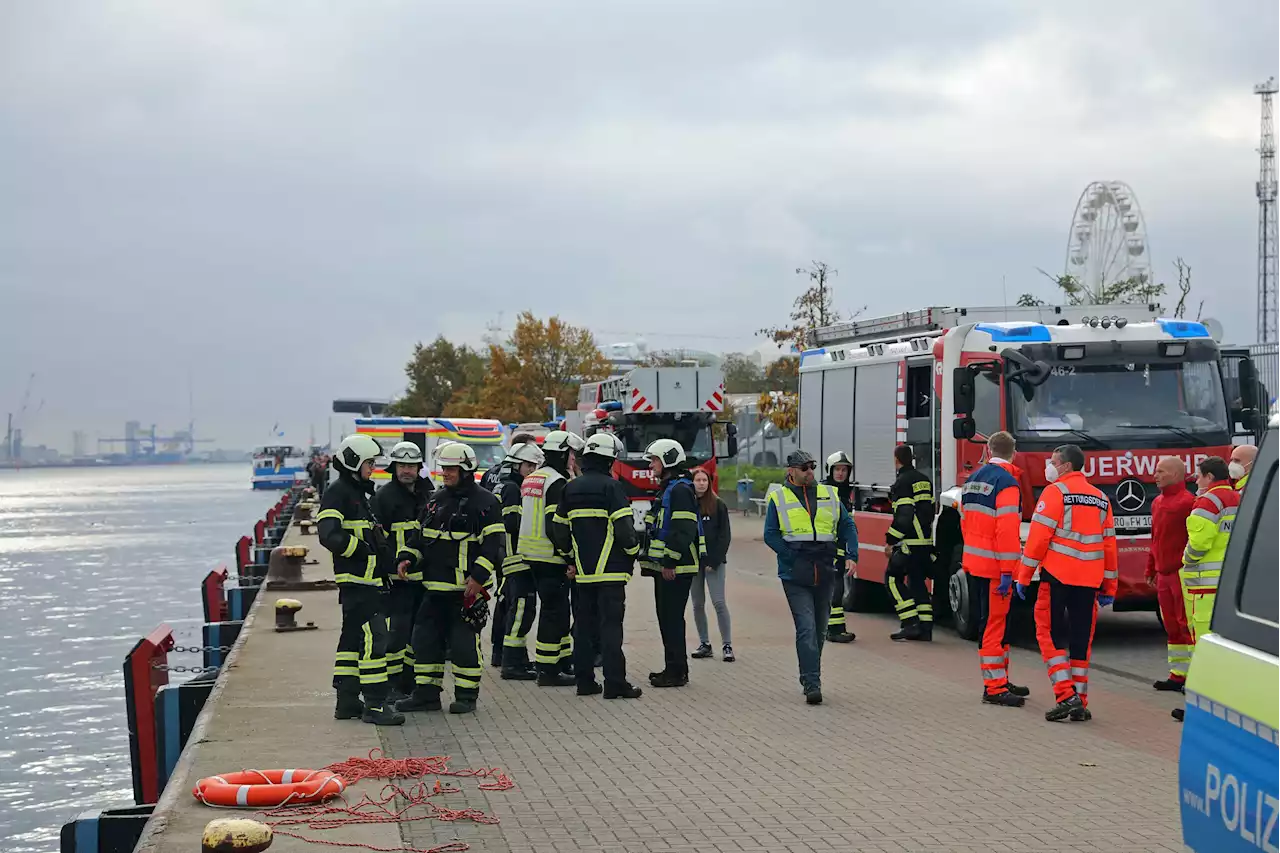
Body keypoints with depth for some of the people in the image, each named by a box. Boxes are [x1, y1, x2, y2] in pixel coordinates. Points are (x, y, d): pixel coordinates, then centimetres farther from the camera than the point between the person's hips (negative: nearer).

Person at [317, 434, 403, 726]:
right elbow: (329, 534, -22)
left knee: (353, 638, 13)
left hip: (367, 580, 10)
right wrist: (363, 548, -16)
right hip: (356, 580, -10)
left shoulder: (359, 492, 21)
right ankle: (375, 704, -13)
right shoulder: (337, 493, -11)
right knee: (373, 638, -13)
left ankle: (347, 702, 19)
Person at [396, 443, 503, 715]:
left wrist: (478, 577, -18)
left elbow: (493, 542, -10)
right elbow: (421, 535, 21)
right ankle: (426, 693, 16)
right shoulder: (436, 499, 13)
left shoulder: (484, 502, -6)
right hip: (435, 585, 7)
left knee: (465, 641, -2)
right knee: (426, 638, 8)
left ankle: (466, 695, 8)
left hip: (468, 587, -7)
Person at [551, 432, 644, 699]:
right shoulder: (611, 487, -11)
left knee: (584, 626, 11)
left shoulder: (570, 489, 9)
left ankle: (584, 680, 13)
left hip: (582, 571, 6)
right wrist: (633, 552, 2)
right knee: (611, 626, -6)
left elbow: (559, 529, 14)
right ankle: (614, 684, -7)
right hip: (610, 570, -6)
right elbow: (624, 527, -15)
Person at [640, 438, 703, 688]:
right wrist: (650, 560, 22)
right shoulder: (666, 489, 19)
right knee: (666, 619, 13)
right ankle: (673, 668, 19)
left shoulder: (680, 490, -14)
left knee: (672, 619, -8)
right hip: (665, 567, 11)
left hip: (676, 569, -11)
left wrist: (670, 562, -23)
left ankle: (677, 672, -4)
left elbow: (683, 530, -22)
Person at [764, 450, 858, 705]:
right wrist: (794, 559, -12)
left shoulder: (829, 494, 11)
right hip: (795, 577, -4)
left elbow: (847, 526, 14)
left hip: (825, 574, 4)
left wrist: (851, 557, 1)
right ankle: (812, 684, -14)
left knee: (819, 629, 12)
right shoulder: (778, 498, 1)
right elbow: (771, 535, -2)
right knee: (806, 629, -13)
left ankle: (810, 677, 27)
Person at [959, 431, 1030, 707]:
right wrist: (1007, 571, -21)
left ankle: (999, 681, 24)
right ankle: (994, 689, -2)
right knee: (995, 624, -4)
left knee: (993, 622, 16)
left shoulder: (972, 480, 12)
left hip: (973, 563, 8)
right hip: (993, 567, -8)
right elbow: (1007, 531, -21)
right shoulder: (1006, 483, -15)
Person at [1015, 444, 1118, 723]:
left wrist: (1023, 576, -6)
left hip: (1057, 575, -6)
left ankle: (1066, 696, -10)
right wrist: (1109, 587, 19)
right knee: (1082, 639, 9)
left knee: (1052, 635, 1)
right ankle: (1080, 704, 10)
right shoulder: (1101, 499, 15)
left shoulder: (1055, 492, -5)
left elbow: (1039, 536, -11)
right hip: (1089, 580, 6)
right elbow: (1109, 544, 15)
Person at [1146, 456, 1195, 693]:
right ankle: (1178, 675, 19)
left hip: (1181, 573, -9)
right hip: (1163, 574, 9)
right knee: (1171, 627, 13)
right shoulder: (1157, 502, 16)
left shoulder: (1188, 501, -12)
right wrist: (1151, 570, 23)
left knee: (1187, 625, -7)